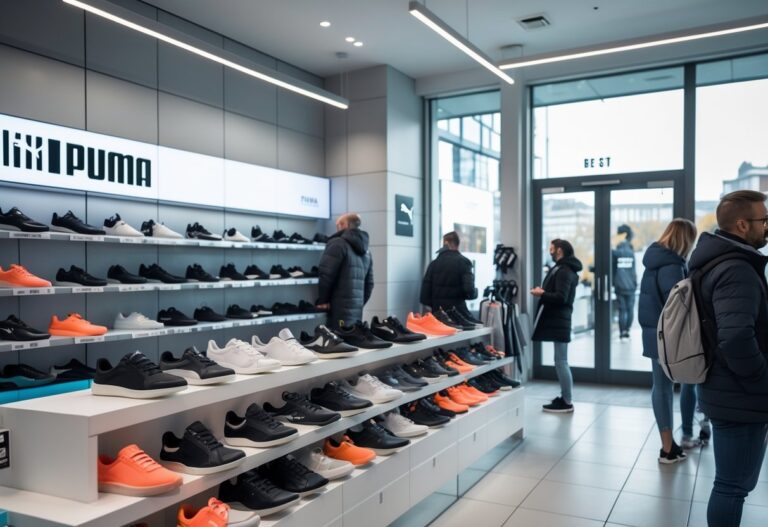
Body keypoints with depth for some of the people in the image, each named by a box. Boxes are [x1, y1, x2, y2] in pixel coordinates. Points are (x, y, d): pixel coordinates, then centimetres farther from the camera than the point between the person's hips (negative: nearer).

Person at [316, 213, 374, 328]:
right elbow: (369, 282, 20)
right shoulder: (366, 250, 20)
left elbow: (326, 274, -14)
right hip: (357, 308, 8)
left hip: (340, 308, -7)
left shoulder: (338, 243, -6)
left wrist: (322, 300, -6)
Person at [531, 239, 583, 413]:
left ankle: (567, 402, -2)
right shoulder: (567, 269, 17)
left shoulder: (563, 271, -15)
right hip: (559, 319, 11)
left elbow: (560, 298, -23)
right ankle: (565, 397, 22)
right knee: (561, 361, 15)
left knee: (560, 361, -6)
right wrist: (545, 292, 7)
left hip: (558, 321, -11)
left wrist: (541, 294, -13)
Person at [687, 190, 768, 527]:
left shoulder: (719, 263, 11)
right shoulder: (737, 271, -21)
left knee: (735, 482, 23)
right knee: (733, 486, 3)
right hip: (740, 398, -10)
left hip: (728, 393, 10)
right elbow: (737, 339, -34)